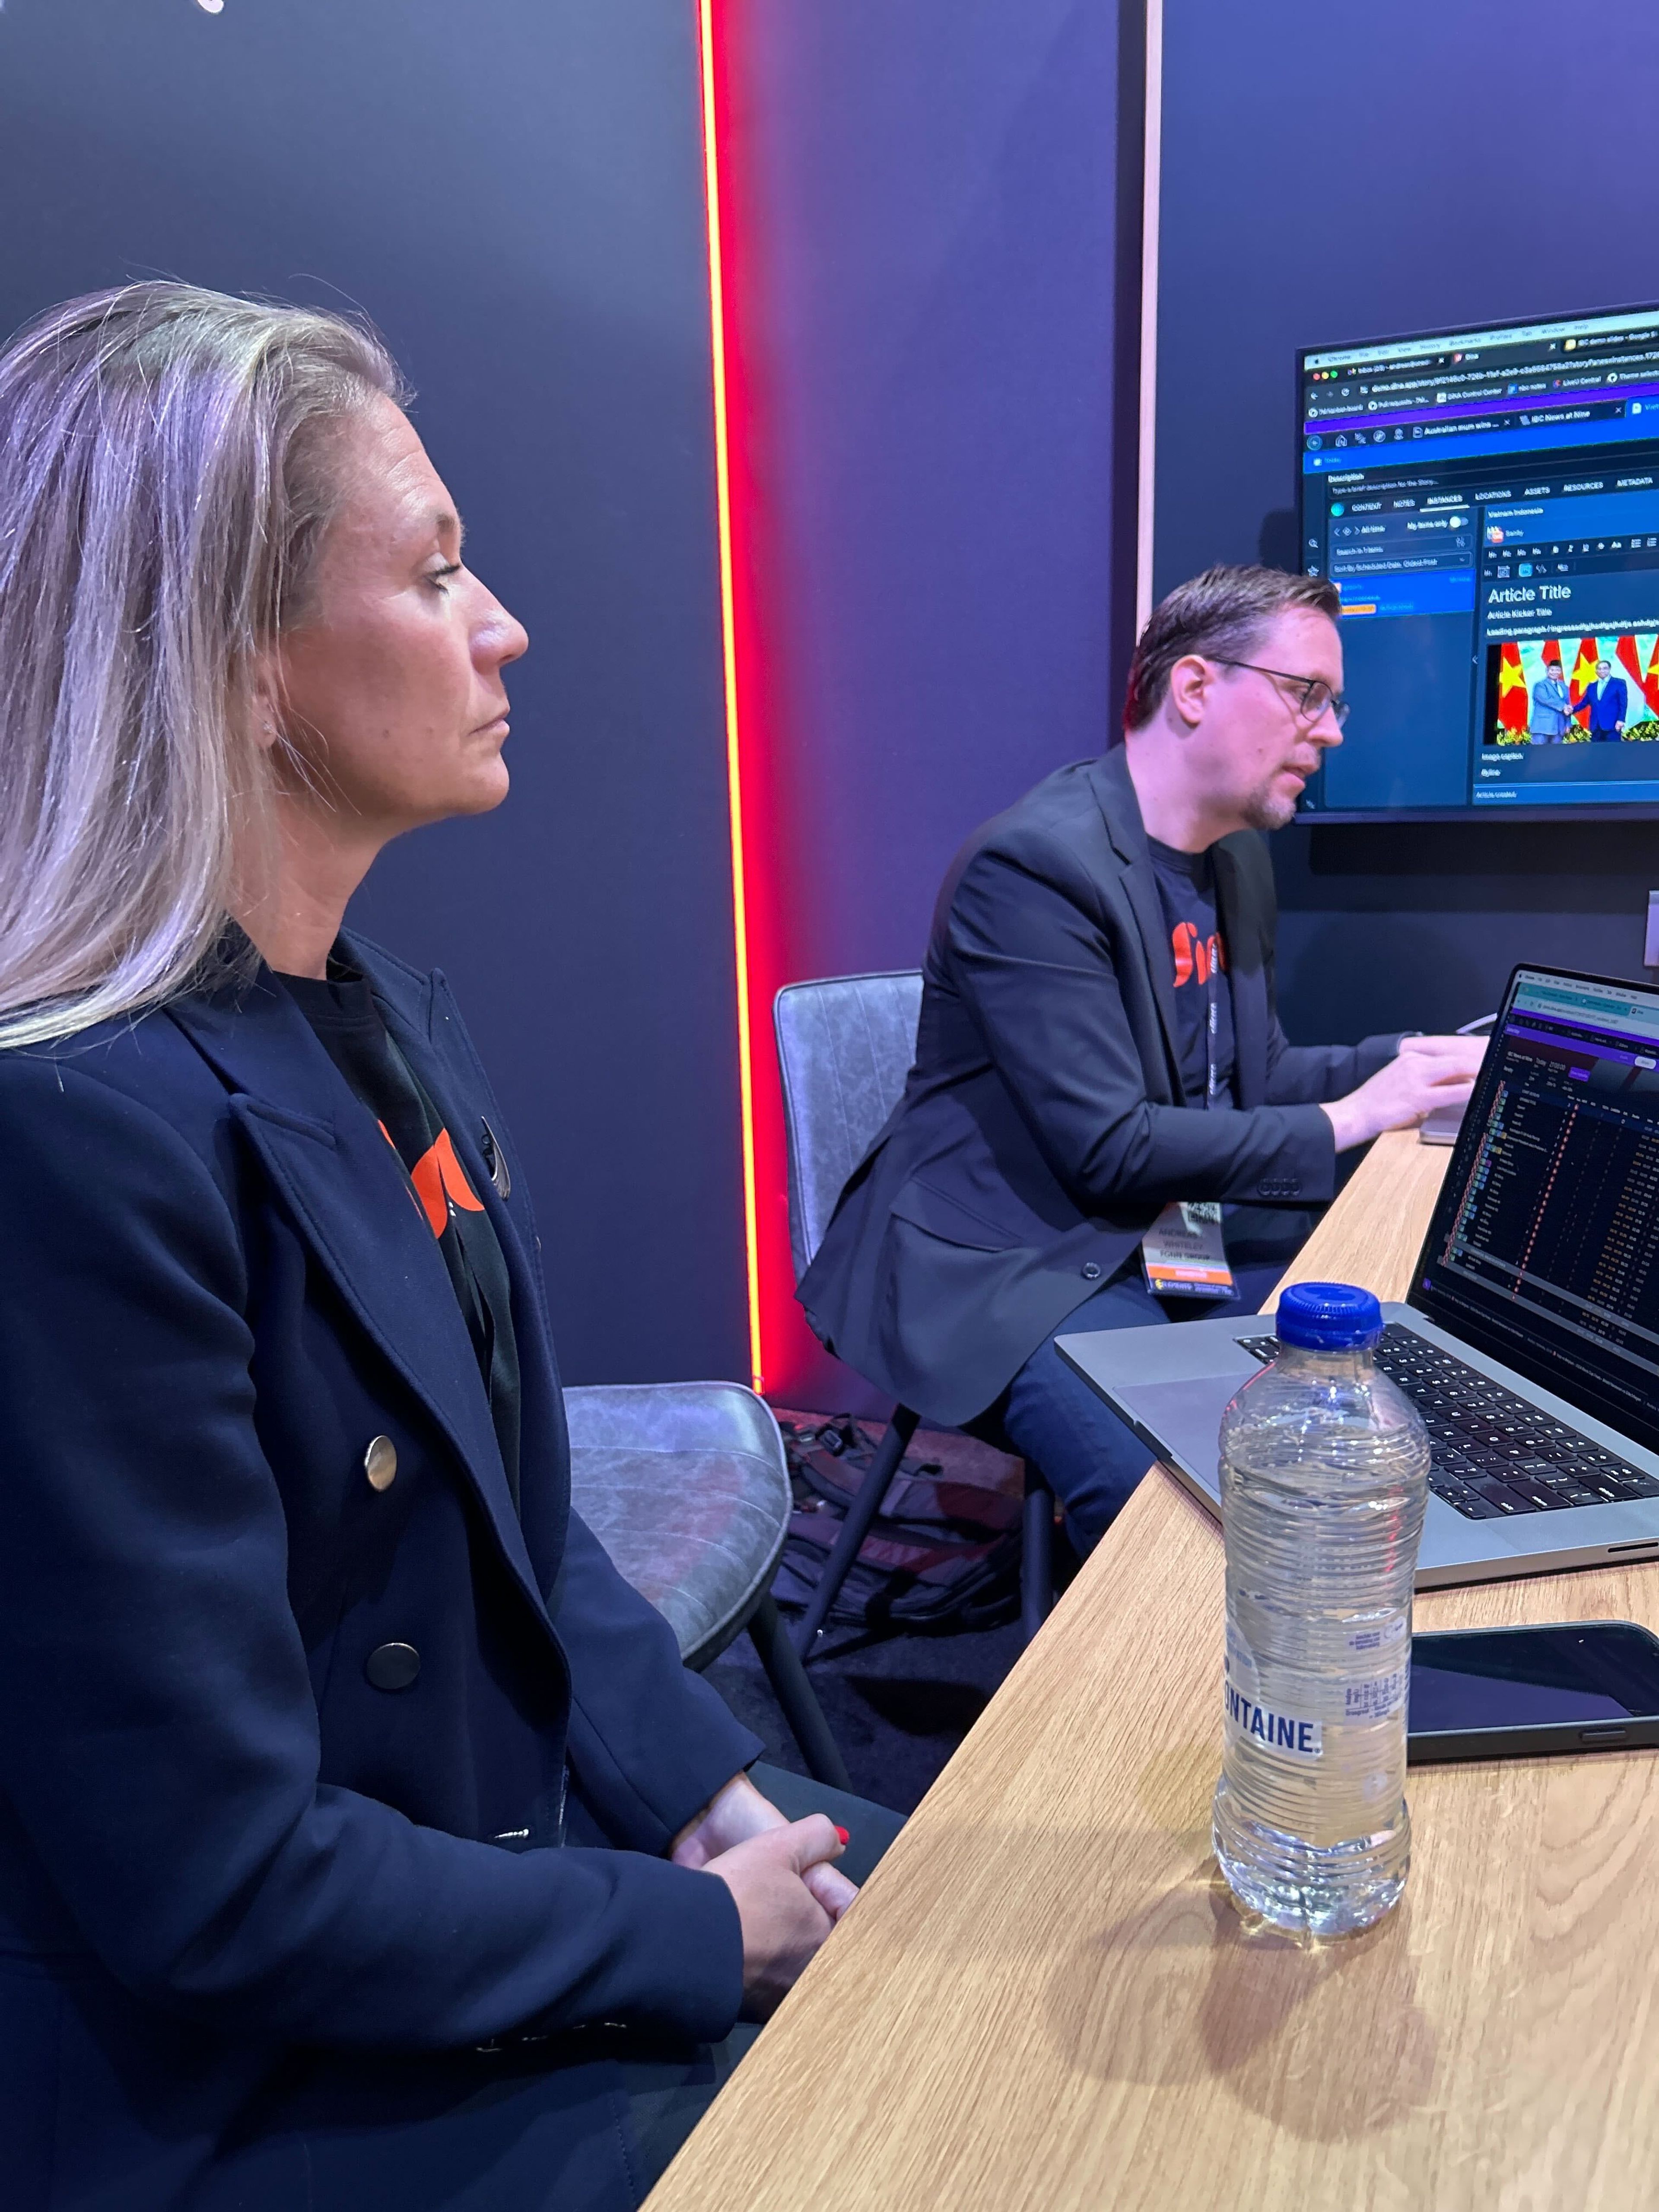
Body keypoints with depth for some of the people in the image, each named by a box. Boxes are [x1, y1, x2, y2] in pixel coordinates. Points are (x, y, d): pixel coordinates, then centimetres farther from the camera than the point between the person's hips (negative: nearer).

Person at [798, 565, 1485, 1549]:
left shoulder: (1239, 859, 13)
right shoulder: (1034, 865, -18)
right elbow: (1109, 1148, -22)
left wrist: (1414, 1061, 4)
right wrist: (1345, 1120, -15)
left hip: (1181, 1236, 9)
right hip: (1012, 1266, -9)